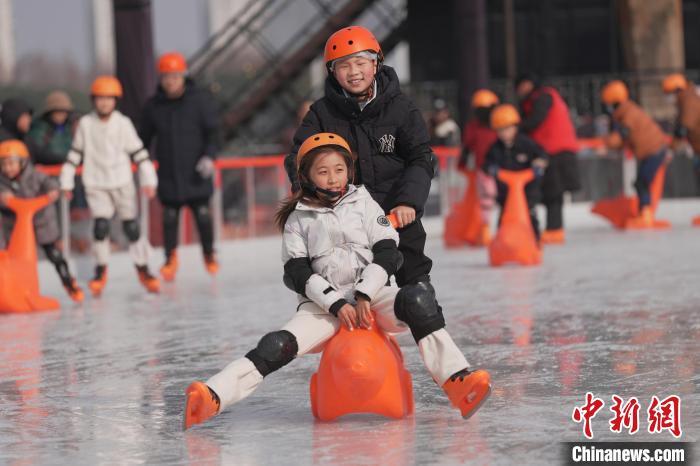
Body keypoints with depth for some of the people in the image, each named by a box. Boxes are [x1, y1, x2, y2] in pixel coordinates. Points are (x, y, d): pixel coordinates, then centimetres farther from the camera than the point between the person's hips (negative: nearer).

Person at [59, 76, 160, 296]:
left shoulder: (123, 123, -4)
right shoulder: (85, 124, -1)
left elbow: (138, 152, -1)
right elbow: (75, 154, 7)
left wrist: (148, 180, -4)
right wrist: (66, 182, 8)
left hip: (123, 183, 0)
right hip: (96, 184, 0)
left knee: (132, 226, 2)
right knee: (100, 225, -12)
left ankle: (143, 270, 16)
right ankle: (101, 270, 4)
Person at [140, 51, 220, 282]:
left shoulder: (200, 99, -3)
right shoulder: (153, 105, 4)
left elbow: (213, 131, -4)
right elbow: (144, 137, 13)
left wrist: (209, 156, -18)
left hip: (196, 173, -2)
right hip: (168, 174, 2)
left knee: (203, 213, 0)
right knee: (169, 216, 1)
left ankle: (209, 254, 21)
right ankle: (170, 257, 18)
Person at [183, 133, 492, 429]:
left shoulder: (364, 203, 11)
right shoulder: (298, 218, 9)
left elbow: (387, 254, 2)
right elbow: (298, 273, 0)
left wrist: (363, 296, -13)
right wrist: (337, 304, -14)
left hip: (371, 296, 0)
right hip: (323, 303, 0)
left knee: (416, 299, -30)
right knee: (277, 346, -24)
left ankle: (457, 380, -40)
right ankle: (212, 397, -37)